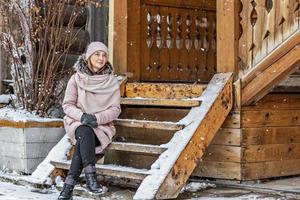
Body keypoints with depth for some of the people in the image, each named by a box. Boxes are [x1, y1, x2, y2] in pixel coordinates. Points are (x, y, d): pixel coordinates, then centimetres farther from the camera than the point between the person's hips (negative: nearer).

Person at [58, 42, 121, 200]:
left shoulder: (112, 81, 3)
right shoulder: (76, 78, 2)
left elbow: (115, 109, 0)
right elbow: (67, 105, 1)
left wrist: (97, 118, -18)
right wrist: (82, 116, -19)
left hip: (102, 125, 0)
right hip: (78, 122, 0)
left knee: (83, 142, -32)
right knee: (85, 133, -36)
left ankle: (69, 185, -36)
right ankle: (90, 175, -44)